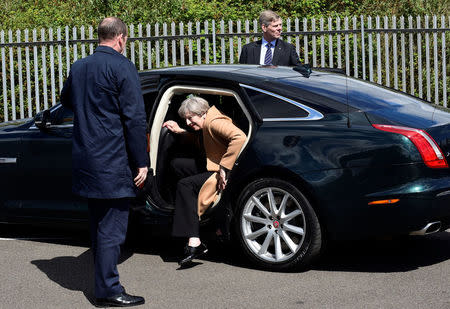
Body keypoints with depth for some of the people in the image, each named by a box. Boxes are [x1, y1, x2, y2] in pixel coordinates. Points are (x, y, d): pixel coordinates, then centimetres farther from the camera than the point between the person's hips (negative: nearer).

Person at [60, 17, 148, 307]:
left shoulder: (79, 67, 9)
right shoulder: (122, 67, -13)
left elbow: (66, 100, 27)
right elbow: (135, 118, -16)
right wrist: (141, 162, -12)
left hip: (86, 161, 8)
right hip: (113, 163, -8)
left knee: (99, 225, 19)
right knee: (112, 228, -1)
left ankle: (104, 280, 30)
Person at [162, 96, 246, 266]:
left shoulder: (214, 122, -18)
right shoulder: (205, 124, 14)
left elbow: (239, 137, -34)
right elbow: (200, 143, 36)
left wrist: (224, 169, -32)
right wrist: (180, 131, 23)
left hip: (225, 174, -11)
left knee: (184, 185, -22)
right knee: (177, 164, 13)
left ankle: (194, 243, -28)